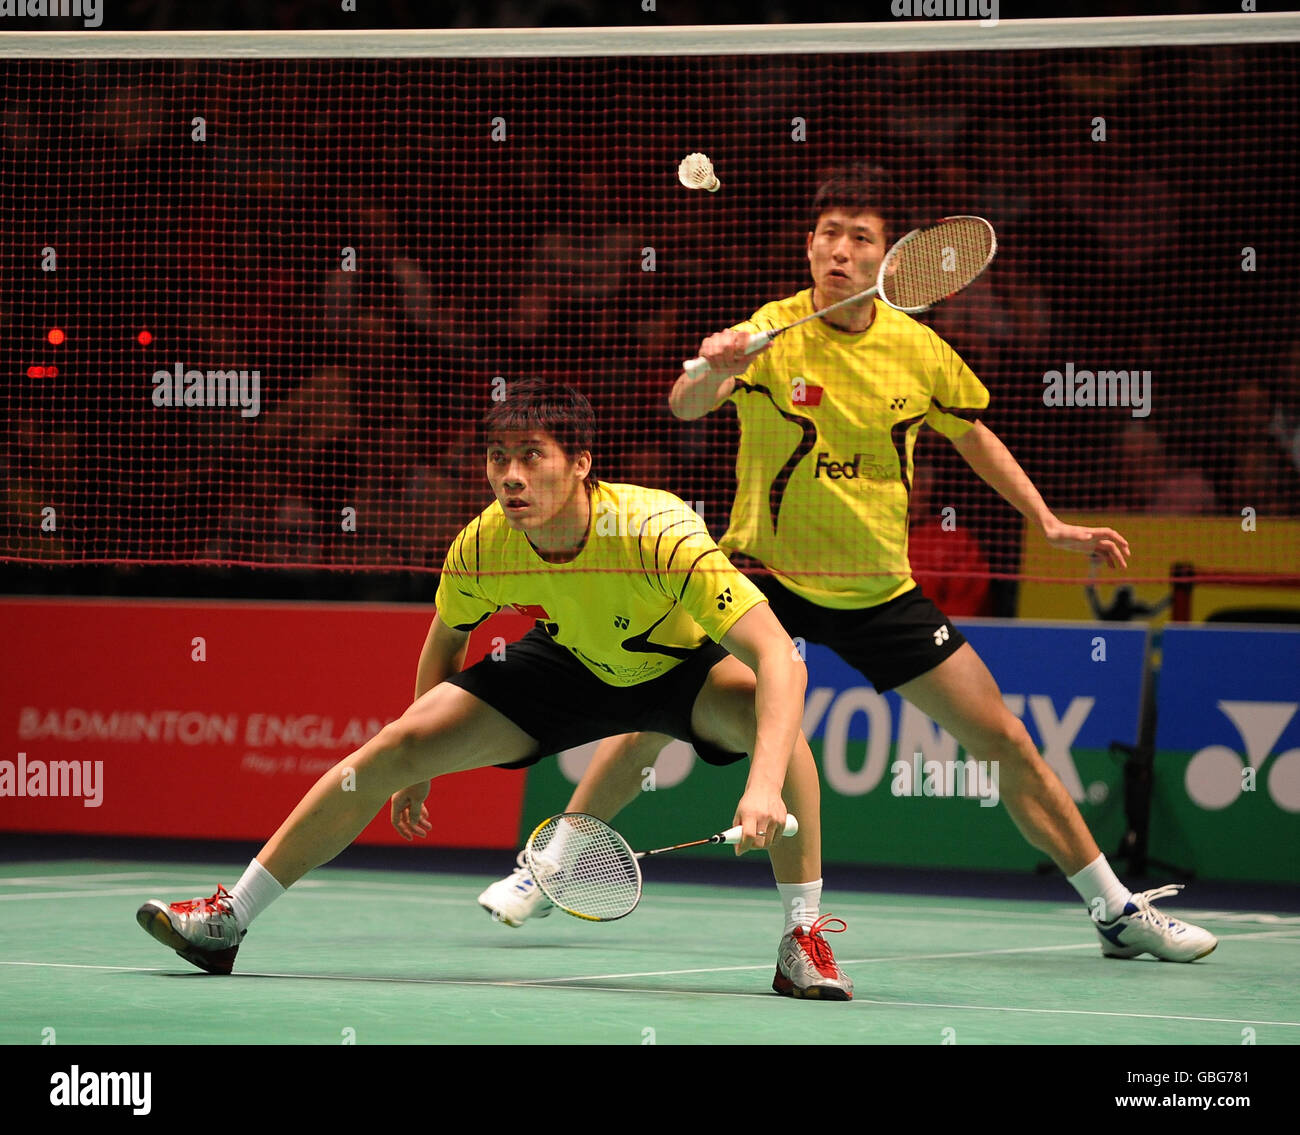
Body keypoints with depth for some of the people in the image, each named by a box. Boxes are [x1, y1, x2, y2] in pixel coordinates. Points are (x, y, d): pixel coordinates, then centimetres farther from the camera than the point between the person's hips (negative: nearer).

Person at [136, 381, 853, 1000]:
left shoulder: (657, 533, -40)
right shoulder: (482, 547, -25)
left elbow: (779, 659, -46)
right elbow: (446, 639, 1)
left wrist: (765, 786, -60)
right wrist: (421, 764, 8)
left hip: (682, 667, -3)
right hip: (567, 665, 3)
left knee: (771, 718, -37)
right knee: (396, 745, -11)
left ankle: (803, 939, -20)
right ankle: (225, 923, 0)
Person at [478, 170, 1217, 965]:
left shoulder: (920, 351, -6)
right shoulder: (771, 335, -15)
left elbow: (973, 435, 13)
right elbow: (685, 408, -32)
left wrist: (1050, 524, 7)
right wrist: (711, 373, -55)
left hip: (879, 592, 2)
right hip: (762, 573, -2)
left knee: (1004, 740, -1)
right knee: (655, 713, -14)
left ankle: (1117, 909, 12)